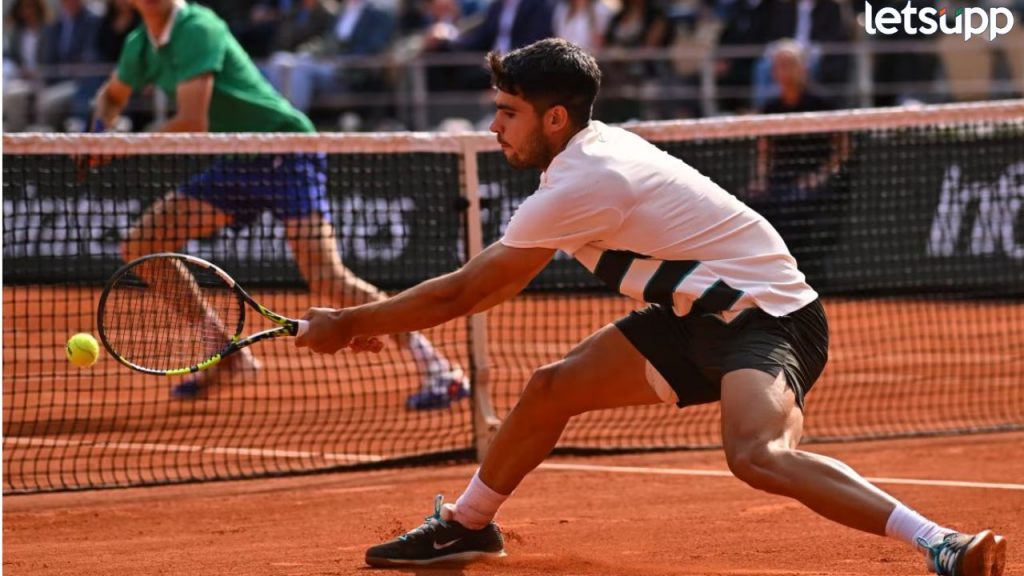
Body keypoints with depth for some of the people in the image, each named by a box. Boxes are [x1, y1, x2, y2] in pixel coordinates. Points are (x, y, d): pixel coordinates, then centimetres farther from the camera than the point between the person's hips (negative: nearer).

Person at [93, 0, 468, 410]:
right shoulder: (141, 45, 6)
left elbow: (192, 124, -25)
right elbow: (113, 96, 27)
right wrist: (102, 128, 4)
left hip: (287, 151, -9)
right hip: (237, 164, 9)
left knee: (325, 278, -23)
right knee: (142, 245, 4)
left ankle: (439, 370, -19)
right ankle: (227, 354, 13)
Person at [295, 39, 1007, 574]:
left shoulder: (583, 186, -22)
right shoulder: (596, 153, 8)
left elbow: (463, 290, -14)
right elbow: (505, 281, 21)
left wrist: (352, 324, -3)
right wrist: (383, 323, 19)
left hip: (768, 316, -10)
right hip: (702, 314, 10)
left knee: (758, 455, -36)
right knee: (551, 388, 12)